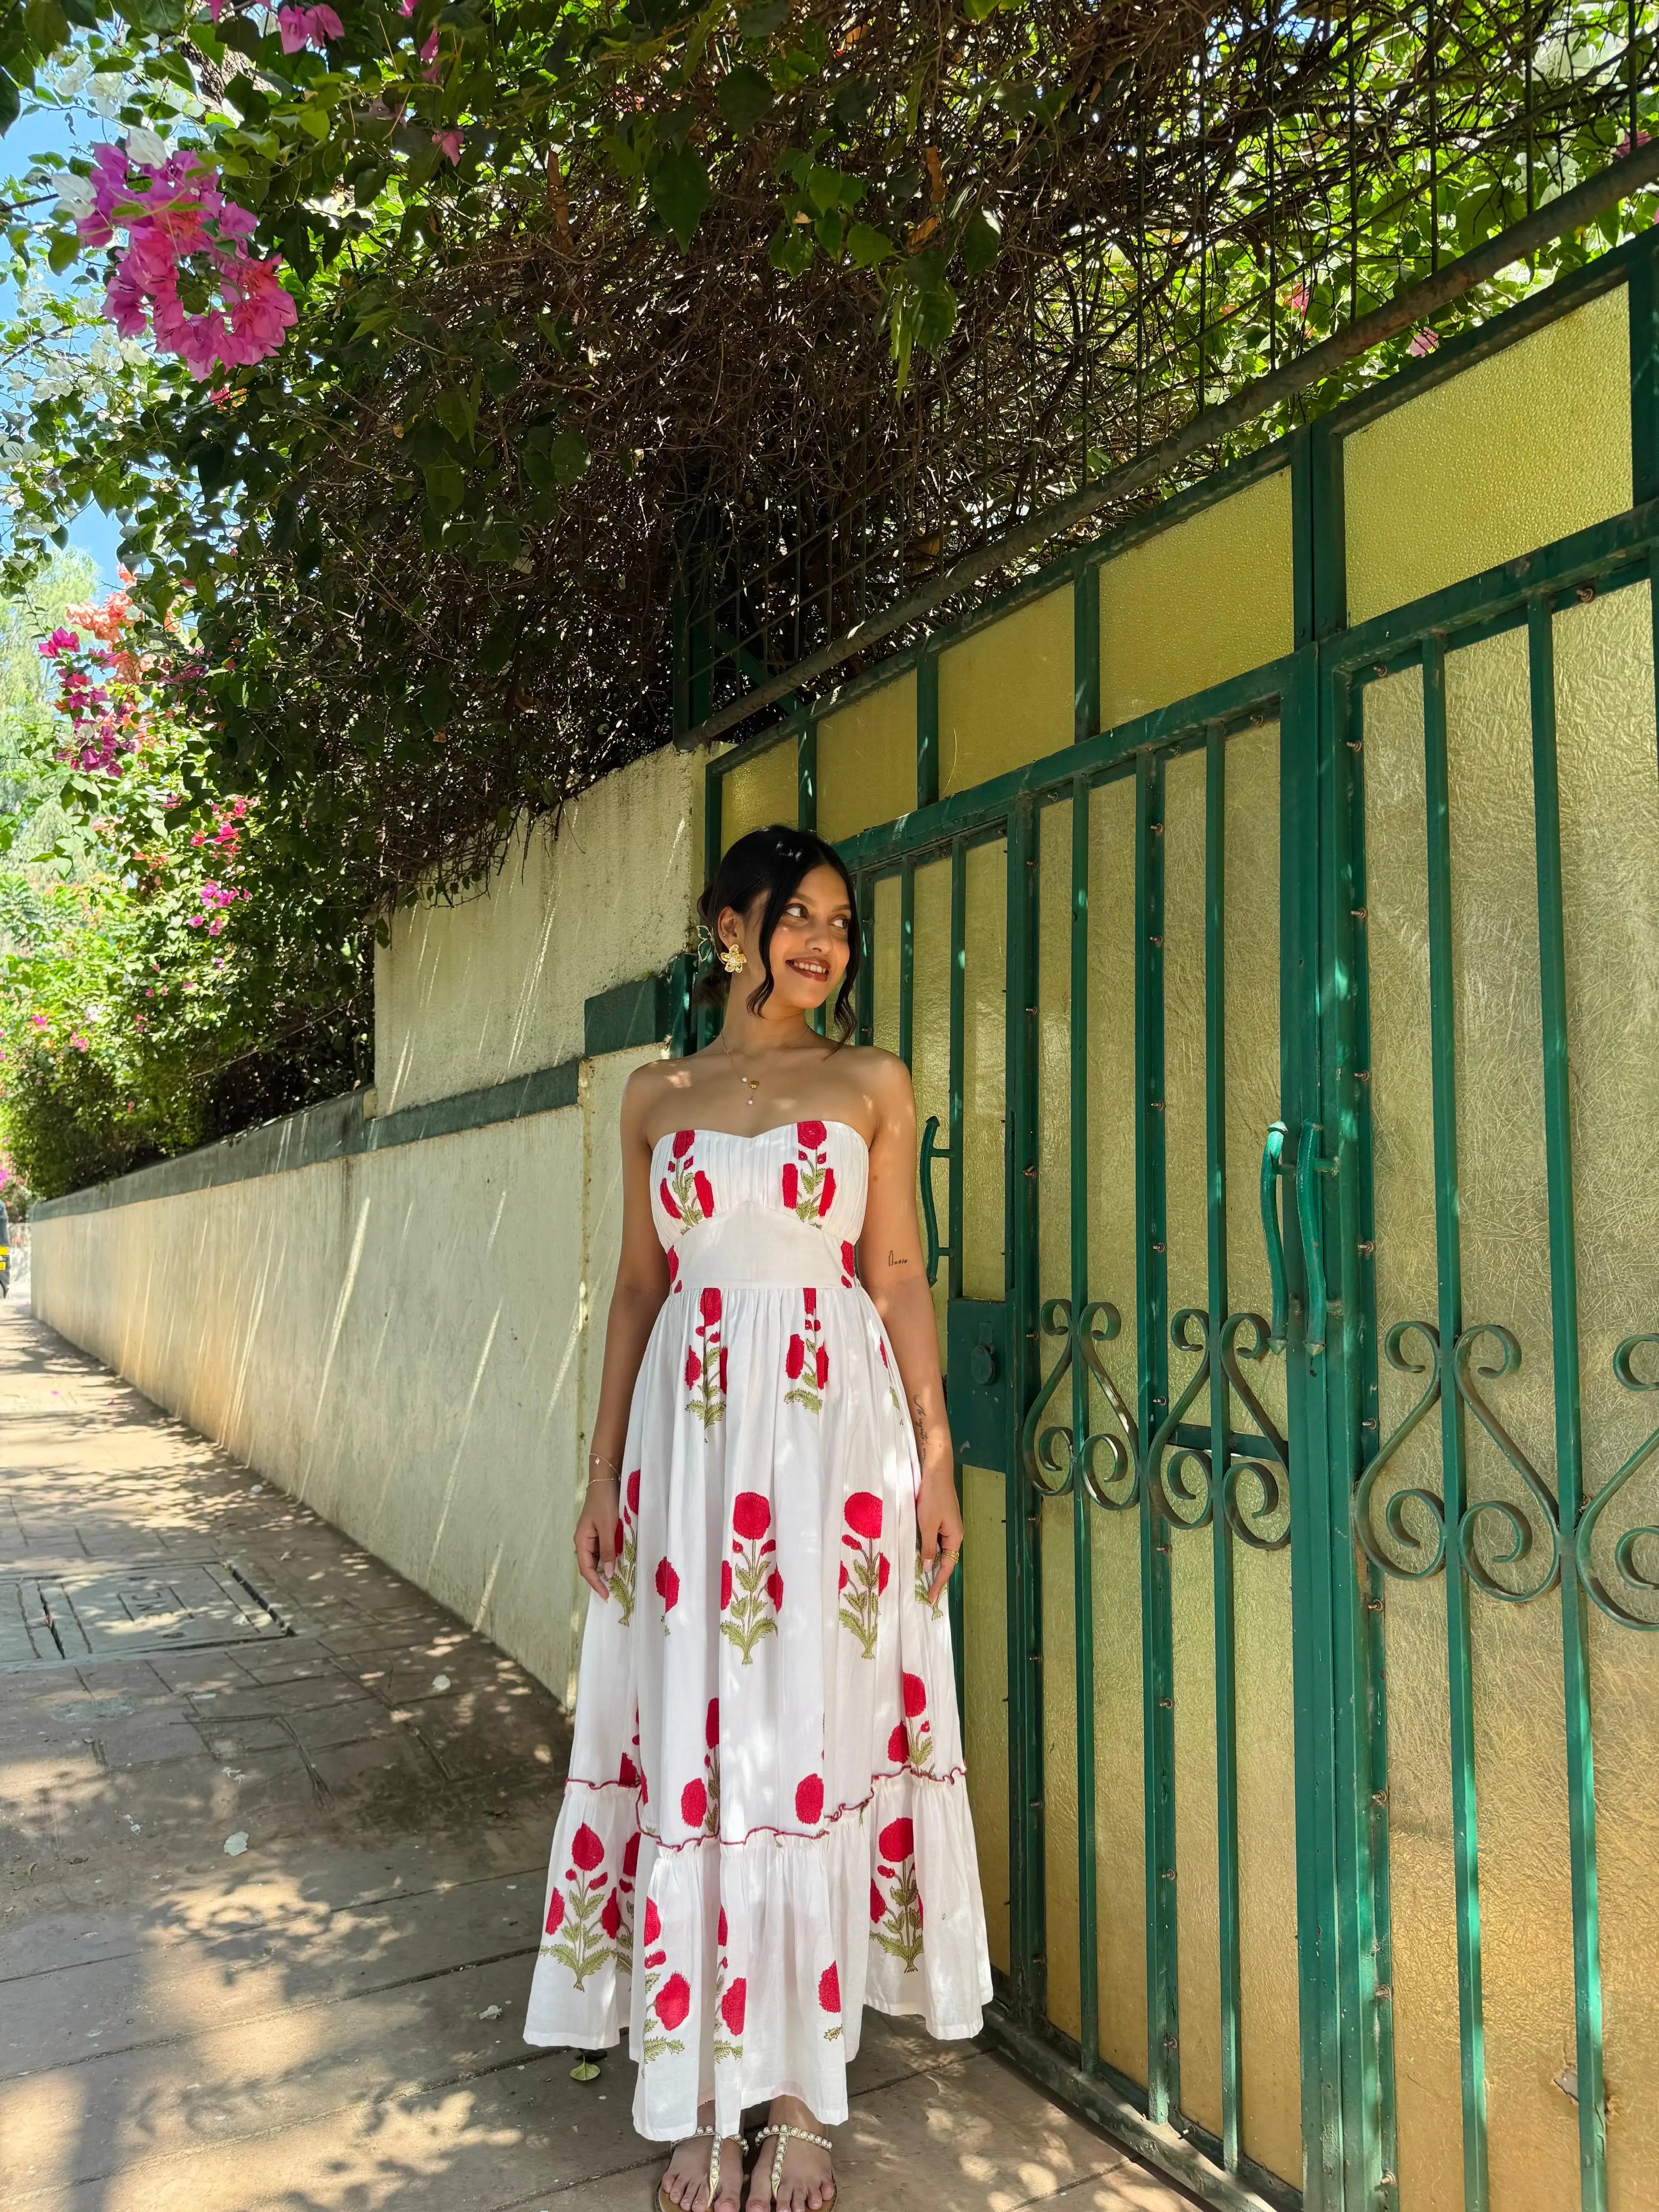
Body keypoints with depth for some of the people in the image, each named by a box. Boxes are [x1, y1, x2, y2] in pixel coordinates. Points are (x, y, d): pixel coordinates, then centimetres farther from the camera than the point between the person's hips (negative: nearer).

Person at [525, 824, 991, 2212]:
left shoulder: (873, 1085, 6)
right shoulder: (659, 1094, 10)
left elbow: (899, 1277, 3)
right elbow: (638, 1287, 10)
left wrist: (935, 1453, -3)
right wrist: (605, 1471, 7)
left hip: (834, 1434, -1)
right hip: (689, 1437, 2)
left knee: (812, 1738, 4)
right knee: (688, 1744, 5)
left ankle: (799, 2098, 21)